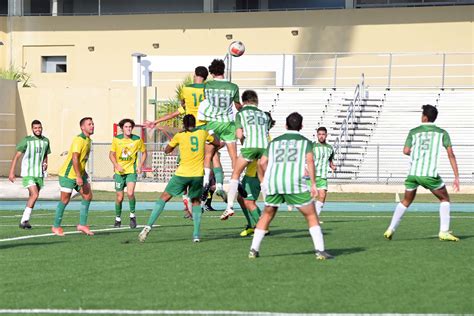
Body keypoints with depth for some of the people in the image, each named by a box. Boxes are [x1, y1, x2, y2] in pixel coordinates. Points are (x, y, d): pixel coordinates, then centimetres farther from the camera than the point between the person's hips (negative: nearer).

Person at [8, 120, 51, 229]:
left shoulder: (46, 141, 7)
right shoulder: (27, 140, -8)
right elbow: (16, 156, -5)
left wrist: (45, 164, -1)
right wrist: (11, 172, -10)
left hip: (39, 174, 6)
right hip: (28, 174, -6)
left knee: (32, 197, 8)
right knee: (35, 195, -19)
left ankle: (25, 220, 19)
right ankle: (24, 220, -13)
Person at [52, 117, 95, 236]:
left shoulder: (88, 140, 10)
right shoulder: (79, 140, -19)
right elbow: (74, 158, -26)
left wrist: (83, 173, 23)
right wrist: (78, 177, -29)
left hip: (79, 174, 9)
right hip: (68, 174, -9)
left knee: (87, 196, 0)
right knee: (65, 200, -2)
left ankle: (82, 224, 6)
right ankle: (56, 227, 10)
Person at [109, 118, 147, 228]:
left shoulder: (137, 140, -5)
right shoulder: (117, 139, -3)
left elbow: (144, 152, 8)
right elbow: (111, 154, 3)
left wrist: (140, 165, -4)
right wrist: (117, 165, -13)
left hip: (131, 171, -2)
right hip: (119, 172, 2)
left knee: (130, 193, -22)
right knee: (119, 197, 5)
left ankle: (132, 215, -1)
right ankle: (118, 218, 26)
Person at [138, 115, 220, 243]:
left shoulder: (180, 136, 0)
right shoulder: (202, 133, 4)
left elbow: (167, 150, 13)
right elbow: (217, 142, 20)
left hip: (182, 174, -2)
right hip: (198, 175, 2)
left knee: (164, 197, 9)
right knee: (196, 202, 20)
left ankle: (148, 226, -1)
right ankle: (196, 234, 7)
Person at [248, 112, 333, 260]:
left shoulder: (274, 142, 24)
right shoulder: (305, 141, 15)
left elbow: (263, 162, 13)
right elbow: (309, 160, -4)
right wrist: (313, 184, -5)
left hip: (272, 181, 3)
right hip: (295, 182, -3)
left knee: (267, 215, 22)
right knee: (311, 215, 8)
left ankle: (254, 250, 18)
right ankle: (320, 251, -2)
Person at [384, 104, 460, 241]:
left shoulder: (414, 132, 10)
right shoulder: (442, 133, 8)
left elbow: (406, 151, -1)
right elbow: (451, 154, 1)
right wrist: (456, 177, 1)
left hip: (413, 173, 2)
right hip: (429, 174, -2)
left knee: (406, 201, 22)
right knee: (445, 199, 16)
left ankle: (391, 229, 16)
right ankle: (444, 232, 4)